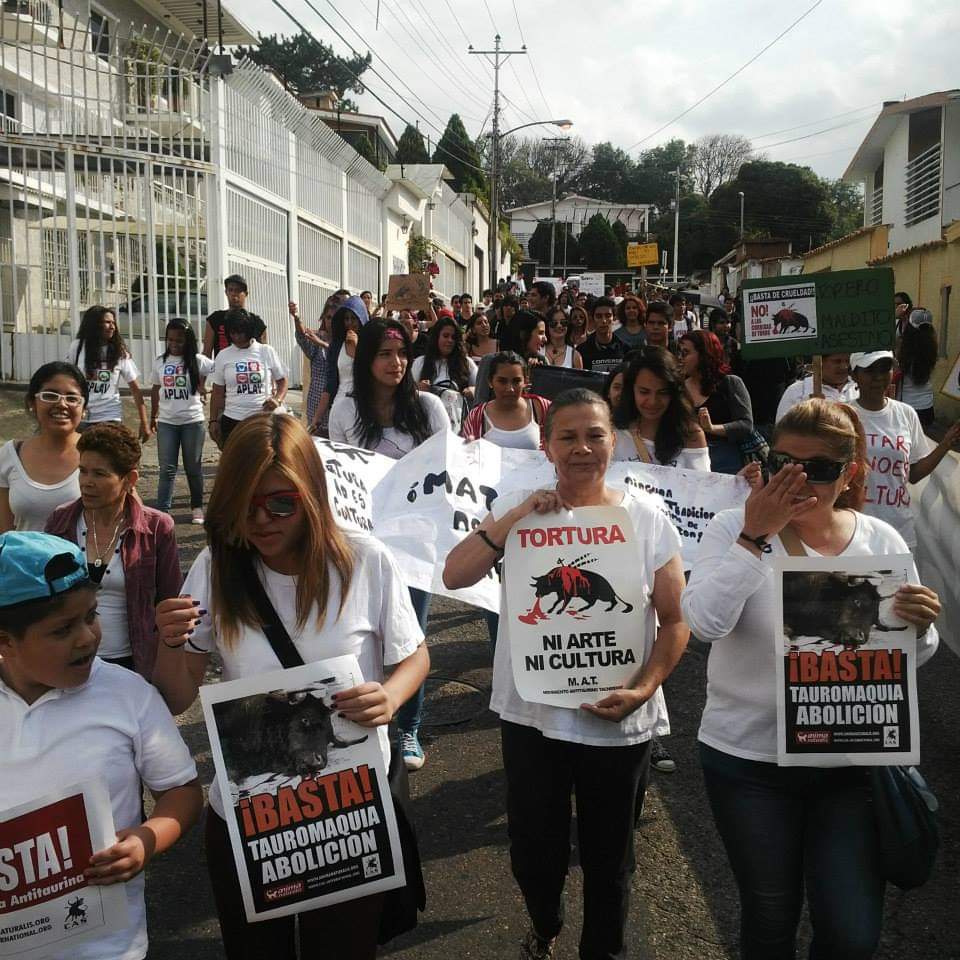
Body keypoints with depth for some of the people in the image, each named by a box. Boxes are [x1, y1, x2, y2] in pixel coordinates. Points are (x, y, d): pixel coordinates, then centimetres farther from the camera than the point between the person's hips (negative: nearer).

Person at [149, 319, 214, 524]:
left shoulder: (198, 361, -6)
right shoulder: (160, 362, 5)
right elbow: (155, 389, 15)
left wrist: (202, 388, -1)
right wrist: (153, 417, 17)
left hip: (192, 421, -2)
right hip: (166, 422, 2)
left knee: (193, 467, 9)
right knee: (167, 468, 0)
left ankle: (197, 507, 22)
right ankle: (162, 510, 1)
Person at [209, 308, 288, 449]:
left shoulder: (267, 351, 3)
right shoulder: (223, 356, 5)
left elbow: (282, 381, 8)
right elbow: (217, 393, 9)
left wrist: (277, 399, -11)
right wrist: (213, 421, 6)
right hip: (232, 421, 1)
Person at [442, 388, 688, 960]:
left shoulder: (649, 522, -5)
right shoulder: (518, 509, -2)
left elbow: (675, 621, -2)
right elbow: (454, 576, -10)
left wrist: (643, 689, -16)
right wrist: (514, 518, -19)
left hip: (618, 722, -1)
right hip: (530, 713, 1)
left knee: (608, 855, 17)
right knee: (534, 848, 18)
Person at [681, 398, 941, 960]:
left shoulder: (881, 542, -2)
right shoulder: (736, 528, -10)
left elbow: (906, 660, 5)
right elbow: (705, 622, -25)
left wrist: (919, 629, -17)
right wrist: (755, 537, -30)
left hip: (851, 762, 2)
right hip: (749, 759, -1)